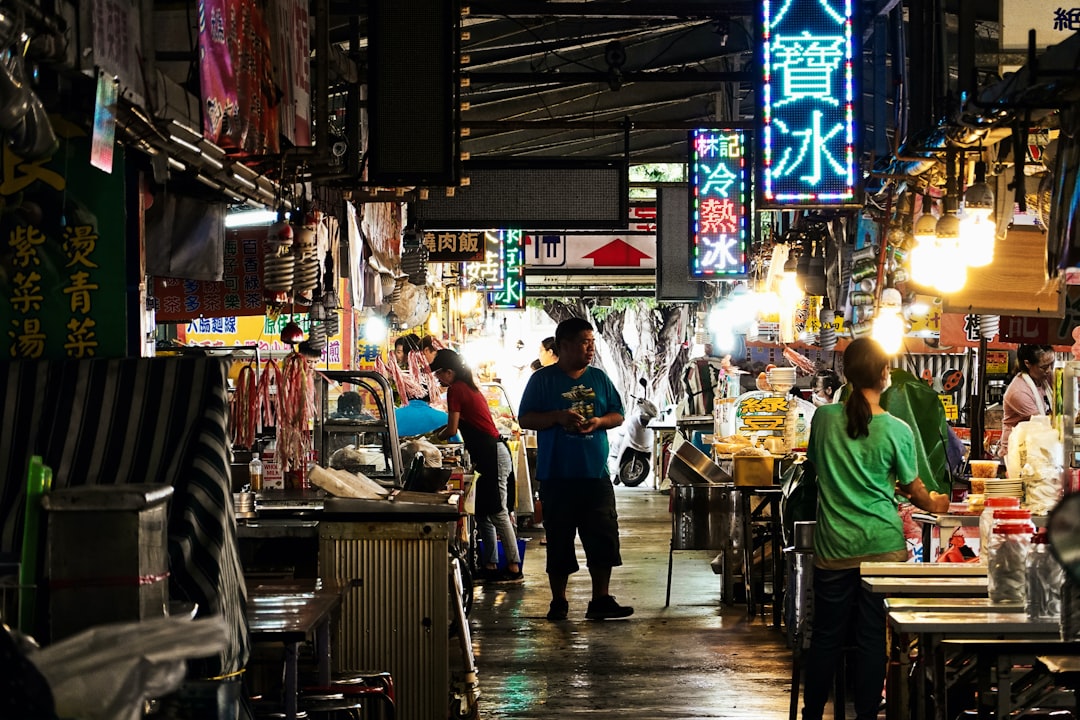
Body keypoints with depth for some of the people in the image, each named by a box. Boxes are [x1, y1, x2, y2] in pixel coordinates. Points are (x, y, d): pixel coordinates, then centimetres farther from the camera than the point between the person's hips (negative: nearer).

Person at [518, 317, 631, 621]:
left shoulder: (599, 378, 11)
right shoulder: (542, 379, 1)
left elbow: (618, 415, 14)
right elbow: (525, 419, -2)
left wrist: (598, 421, -7)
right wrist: (558, 417, -17)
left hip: (596, 473, 3)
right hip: (557, 474, -3)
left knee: (603, 537, 0)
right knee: (559, 539, 4)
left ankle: (601, 600, 8)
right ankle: (558, 601, 14)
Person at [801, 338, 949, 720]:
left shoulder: (824, 417, -3)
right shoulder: (897, 430, -9)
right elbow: (913, 488, 3)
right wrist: (934, 504, 27)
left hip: (834, 545, 2)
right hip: (881, 544, -2)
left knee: (826, 636, 11)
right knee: (872, 637, 6)